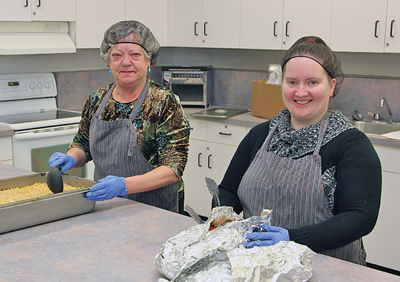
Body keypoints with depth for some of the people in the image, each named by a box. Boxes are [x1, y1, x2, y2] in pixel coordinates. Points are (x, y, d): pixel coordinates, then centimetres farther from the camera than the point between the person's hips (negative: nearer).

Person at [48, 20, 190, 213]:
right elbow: (82, 144, 22)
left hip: (152, 212, -4)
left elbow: (174, 169, -13)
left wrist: (125, 185, -26)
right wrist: (71, 158, -1)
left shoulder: (164, 103, -7)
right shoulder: (97, 100, 8)